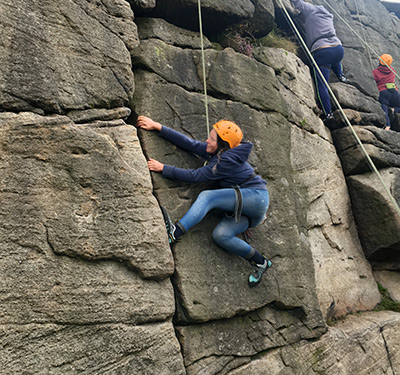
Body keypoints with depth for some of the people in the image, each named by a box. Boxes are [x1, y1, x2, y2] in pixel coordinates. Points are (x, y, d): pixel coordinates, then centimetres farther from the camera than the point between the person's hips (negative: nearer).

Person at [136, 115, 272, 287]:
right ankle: (260, 262, 1)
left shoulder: (228, 160, -21)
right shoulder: (216, 152, 4)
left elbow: (195, 176, -22)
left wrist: (164, 169, -19)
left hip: (256, 197, -9)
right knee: (220, 235, -12)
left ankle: (175, 232, -38)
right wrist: (158, 127, 1)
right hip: (244, 207, 9)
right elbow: (189, 143, 3)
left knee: (208, 196, -25)